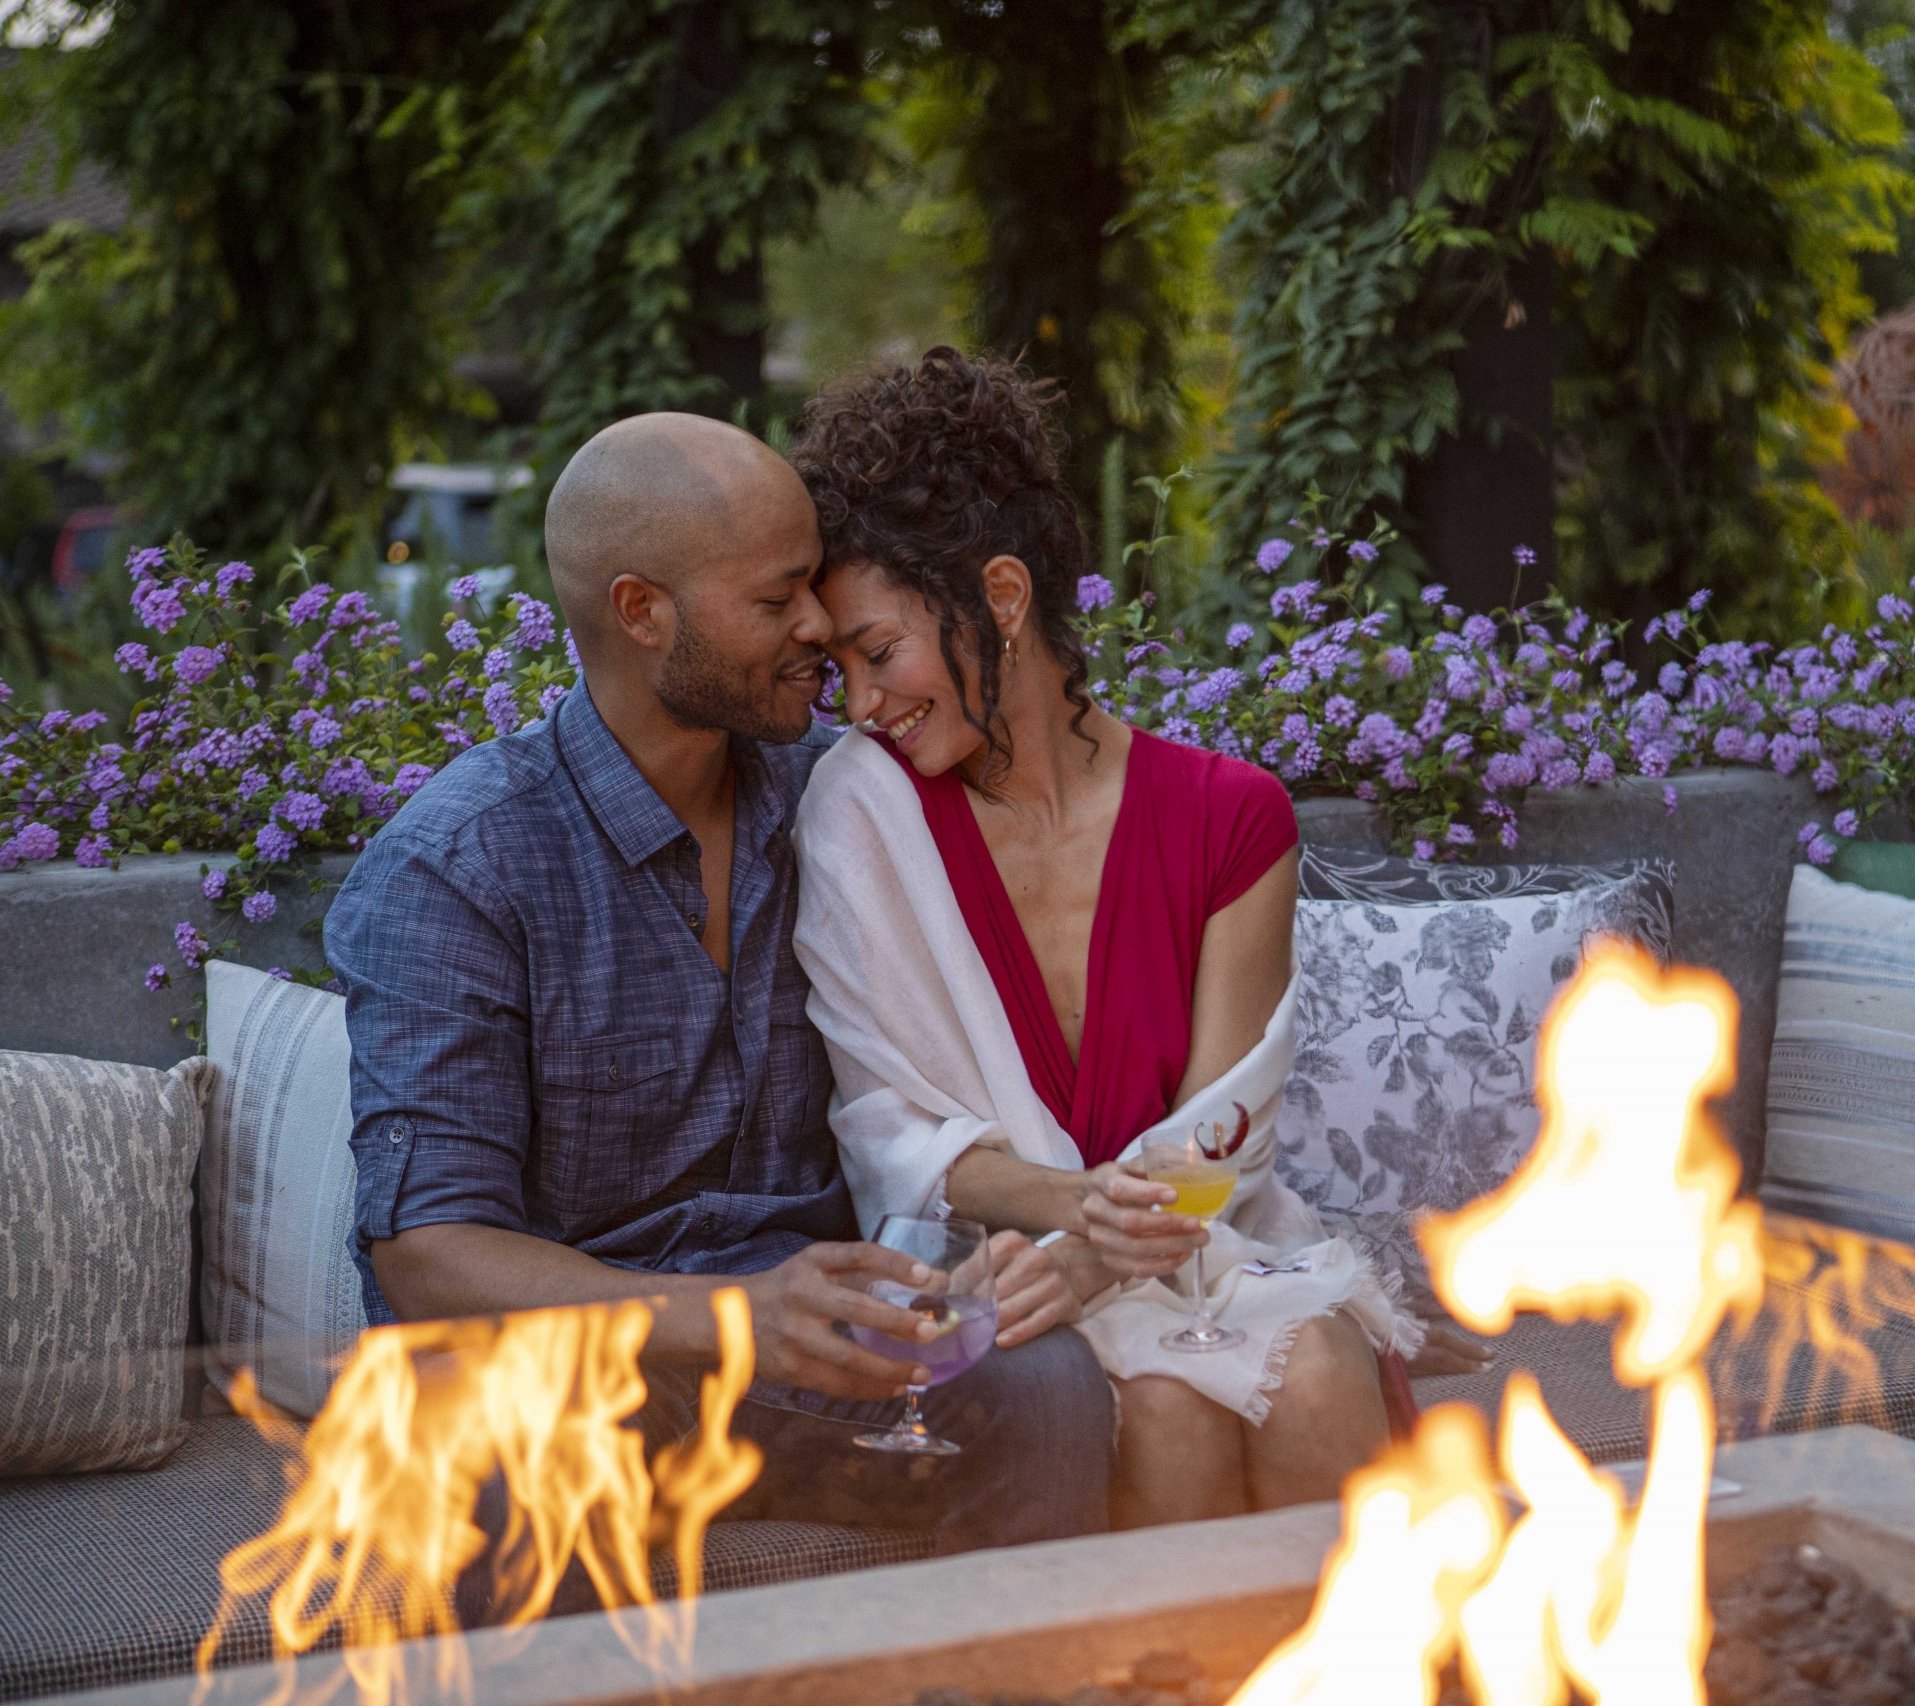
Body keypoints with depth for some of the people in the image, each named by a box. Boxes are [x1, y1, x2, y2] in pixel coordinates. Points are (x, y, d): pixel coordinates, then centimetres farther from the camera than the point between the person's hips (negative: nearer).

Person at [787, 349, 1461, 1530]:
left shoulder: (1229, 820, -1)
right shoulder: (863, 808, -3)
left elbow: (1215, 1133, -3)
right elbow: (890, 1128, -5)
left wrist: (1101, 1246, -24)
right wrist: (1073, 1201, -24)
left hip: (1206, 1245, 1)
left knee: (1315, 1374, -30)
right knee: (1167, 1404, -30)